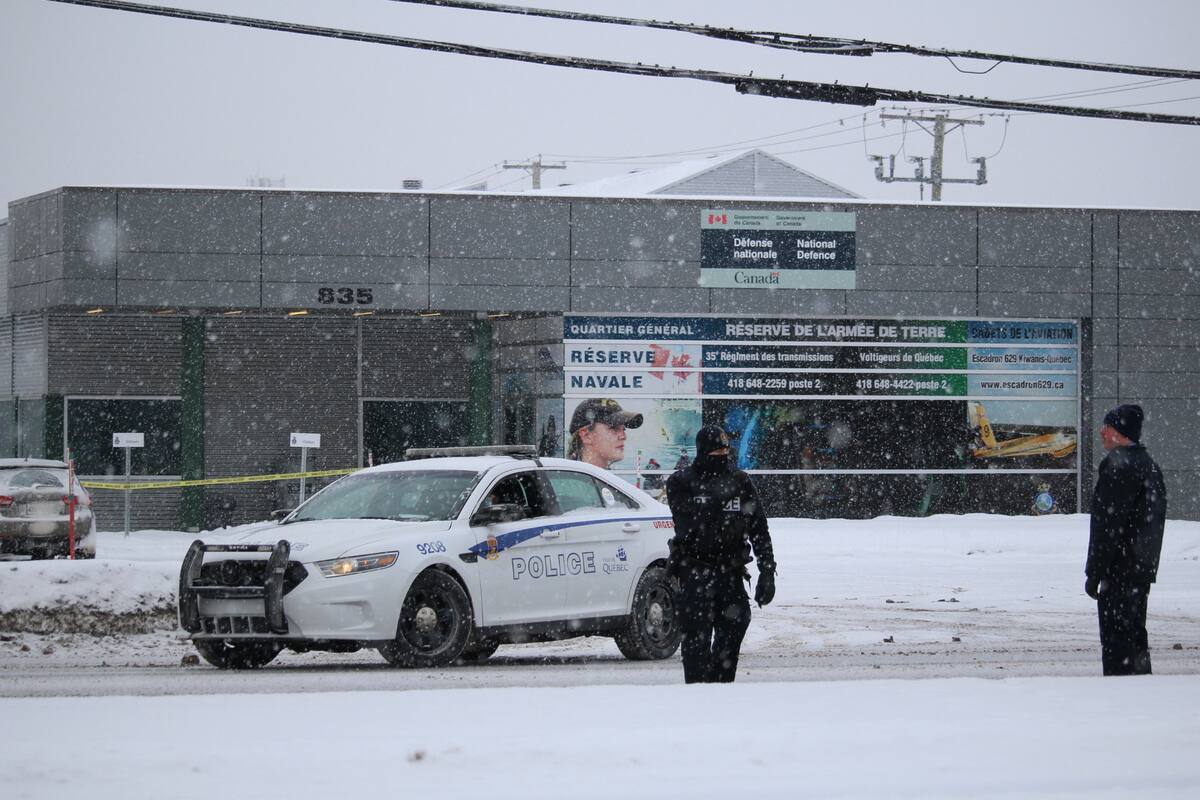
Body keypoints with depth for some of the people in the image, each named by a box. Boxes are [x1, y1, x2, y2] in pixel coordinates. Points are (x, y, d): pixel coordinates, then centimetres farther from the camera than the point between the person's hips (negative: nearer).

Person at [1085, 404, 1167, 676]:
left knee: (1115, 637, -8)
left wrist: (1095, 573, -16)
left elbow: (1108, 524, -19)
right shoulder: (1149, 466, 15)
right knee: (1134, 632, 16)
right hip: (1143, 569, 10)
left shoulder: (1118, 466, -15)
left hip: (1119, 571, -10)